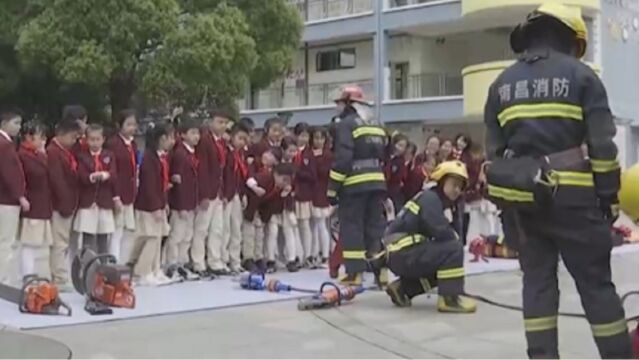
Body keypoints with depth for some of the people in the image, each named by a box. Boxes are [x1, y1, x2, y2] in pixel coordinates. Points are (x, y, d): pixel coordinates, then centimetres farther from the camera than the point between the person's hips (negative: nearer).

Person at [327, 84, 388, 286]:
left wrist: (332, 188, -12)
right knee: (376, 226, 9)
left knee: (352, 228, -1)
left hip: (354, 185, -7)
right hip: (377, 184, 7)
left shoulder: (345, 124, -6)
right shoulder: (377, 125, 18)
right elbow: (385, 157, 19)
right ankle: (381, 271, 7)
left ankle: (355, 274, -2)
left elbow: (342, 159, -15)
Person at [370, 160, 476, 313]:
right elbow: (441, 232, -22)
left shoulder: (444, 203, 18)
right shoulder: (430, 198, -11)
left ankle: (402, 288, 16)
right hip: (402, 253, -10)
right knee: (453, 249, -19)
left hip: (403, 255, 10)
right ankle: (449, 298, -15)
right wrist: (456, 237, -4)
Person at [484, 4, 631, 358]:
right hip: (571, 196, -4)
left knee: (538, 280, 9)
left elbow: (493, 151, 12)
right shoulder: (581, 75, 0)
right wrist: (608, 195, 1)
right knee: (595, 282, 2)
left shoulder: (502, 84, 12)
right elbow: (602, 145, -5)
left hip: (521, 198, 4)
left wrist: (505, 202, 17)